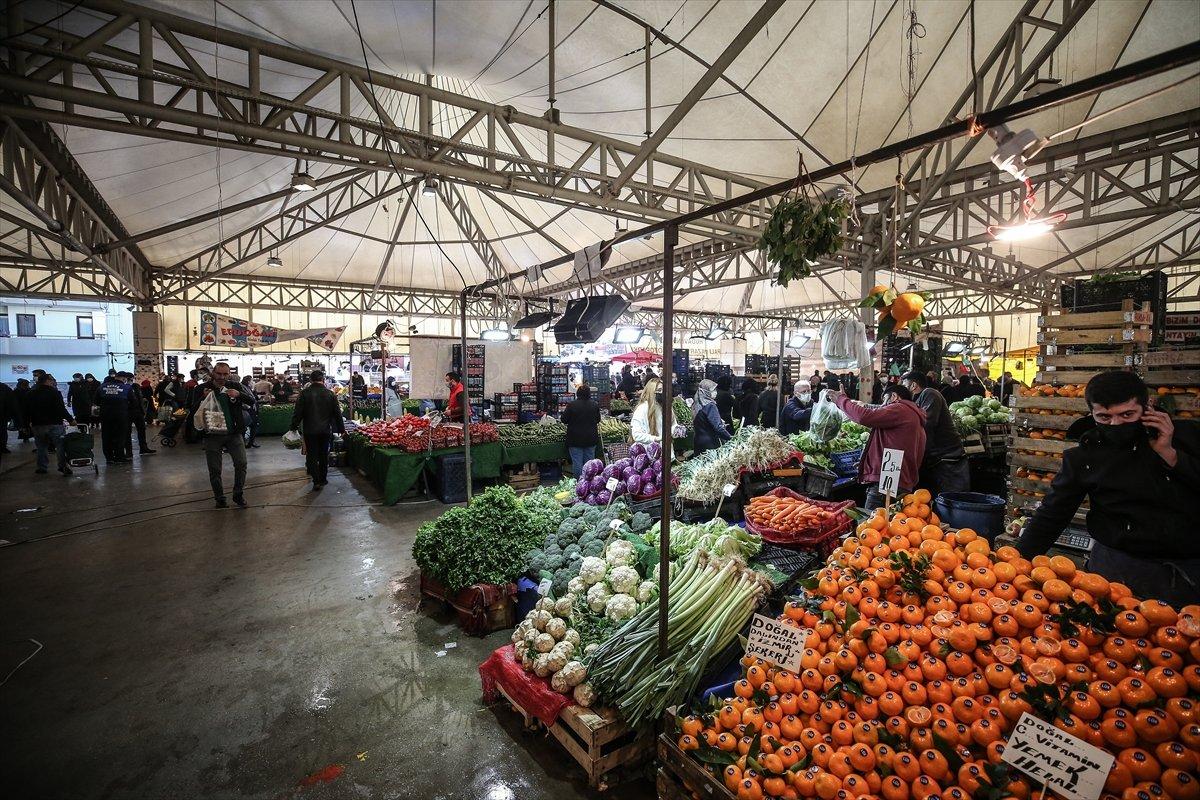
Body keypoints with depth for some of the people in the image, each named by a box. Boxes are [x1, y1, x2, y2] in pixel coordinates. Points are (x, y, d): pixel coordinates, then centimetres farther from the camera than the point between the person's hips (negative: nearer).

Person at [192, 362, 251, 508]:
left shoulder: (234, 386, 3)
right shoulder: (202, 389, -1)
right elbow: (193, 411, -4)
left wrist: (238, 394, -23)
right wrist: (203, 398, -21)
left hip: (234, 433, 1)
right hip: (212, 435, -1)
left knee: (241, 464, -4)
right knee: (214, 470, 6)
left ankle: (238, 494, 13)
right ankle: (219, 498, 22)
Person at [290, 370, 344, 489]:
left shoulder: (305, 393, -7)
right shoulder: (330, 394, -2)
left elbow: (298, 412, -6)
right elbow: (337, 413, 4)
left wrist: (294, 426, 4)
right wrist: (341, 429, 12)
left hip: (310, 430, -2)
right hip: (325, 430, 2)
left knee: (312, 455, 4)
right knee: (324, 455, 14)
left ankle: (316, 481, -1)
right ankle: (323, 478, 22)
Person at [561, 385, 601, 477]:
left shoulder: (571, 405, -10)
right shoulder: (594, 405, 1)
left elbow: (563, 420, -4)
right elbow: (598, 420, 12)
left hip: (576, 439, -3)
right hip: (591, 438, 3)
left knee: (577, 463, 1)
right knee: (589, 462, 11)